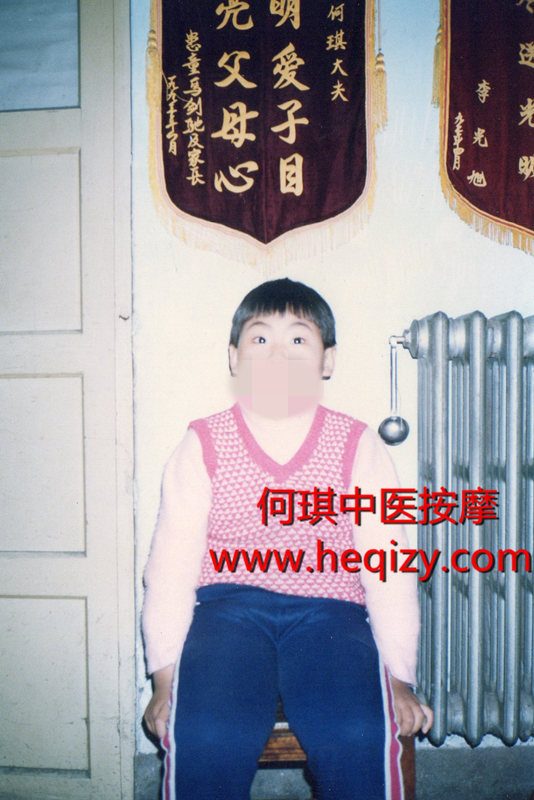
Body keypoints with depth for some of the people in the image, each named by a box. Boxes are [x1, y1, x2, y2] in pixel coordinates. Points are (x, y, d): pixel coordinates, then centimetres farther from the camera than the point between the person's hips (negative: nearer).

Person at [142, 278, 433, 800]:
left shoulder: (358, 447, 9)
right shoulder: (202, 446, 8)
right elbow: (171, 565, 5)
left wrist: (400, 678, 2)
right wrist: (165, 679, -1)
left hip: (328, 610, 1)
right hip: (227, 605, 0)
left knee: (359, 739, -28)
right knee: (205, 738, -28)